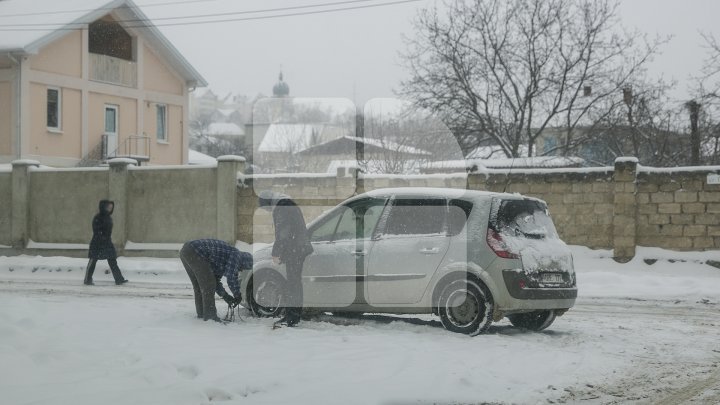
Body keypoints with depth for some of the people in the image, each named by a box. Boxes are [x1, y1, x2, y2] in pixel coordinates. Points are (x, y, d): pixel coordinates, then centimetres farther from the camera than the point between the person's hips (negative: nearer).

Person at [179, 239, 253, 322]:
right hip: (194, 252, -10)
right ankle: (209, 316, 0)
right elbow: (231, 278, -10)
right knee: (208, 284, -3)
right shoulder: (236, 255, -1)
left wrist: (225, 296, 26)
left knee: (199, 285, 20)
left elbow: (216, 279, 32)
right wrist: (238, 295, 3)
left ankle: (201, 313, 27)